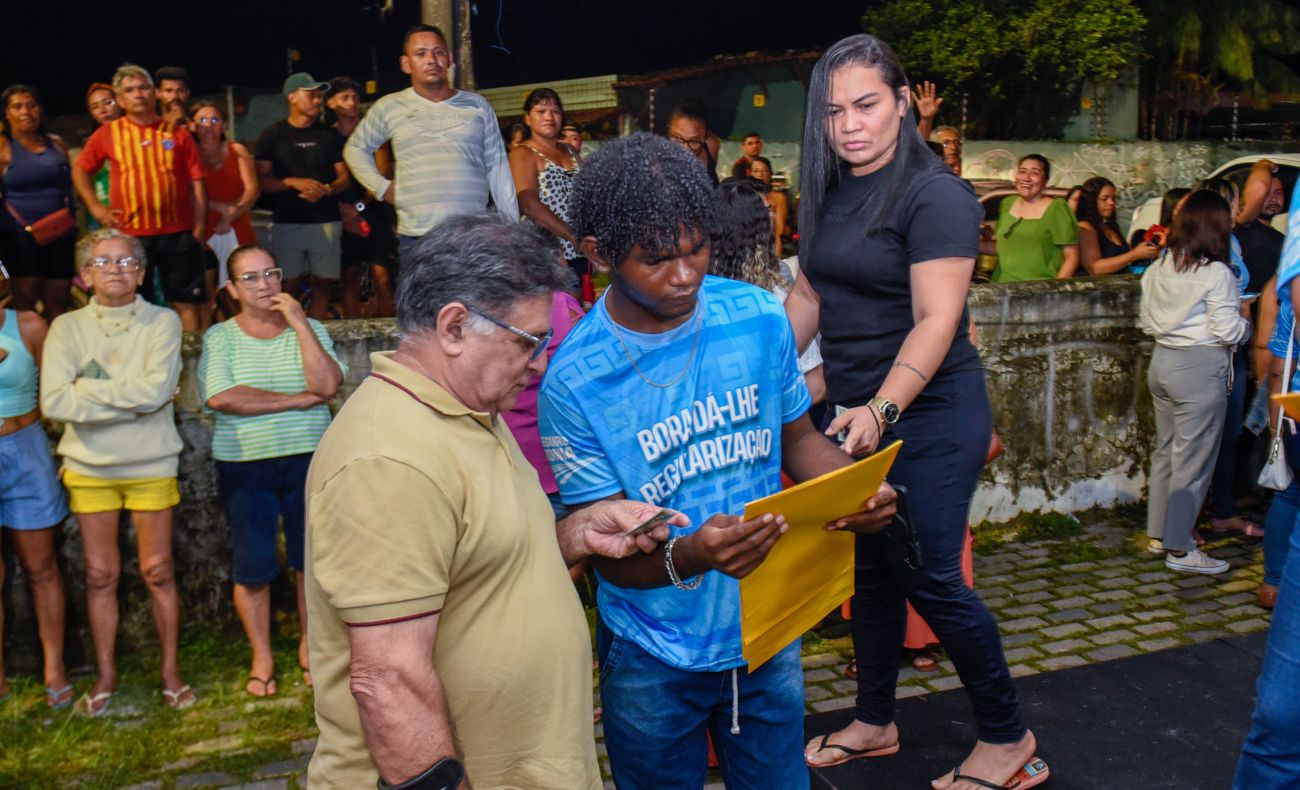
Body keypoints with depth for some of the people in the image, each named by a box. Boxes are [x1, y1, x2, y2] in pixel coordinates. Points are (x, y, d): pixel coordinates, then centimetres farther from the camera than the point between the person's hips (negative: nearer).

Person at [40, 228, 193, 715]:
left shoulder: (162, 322, -4)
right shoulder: (67, 328, -1)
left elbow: (157, 388, -18)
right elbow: (54, 402, -13)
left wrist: (90, 388, -13)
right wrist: (130, 400, -16)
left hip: (151, 465, -1)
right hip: (89, 466, 2)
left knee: (157, 572, 5)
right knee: (100, 575, 9)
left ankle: (171, 669, 19)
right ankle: (105, 674, 23)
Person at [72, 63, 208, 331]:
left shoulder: (178, 134, 6)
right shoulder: (108, 133, 6)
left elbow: (196, 184, 5)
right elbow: (80, 170, 15)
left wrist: (199, 229, -2)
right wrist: (95, 206, 1)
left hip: (178, 234, 0)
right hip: (129, 235, 1)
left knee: (186, 302, 1)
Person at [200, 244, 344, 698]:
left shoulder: (309, 329, 5)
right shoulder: (219, 337, 0)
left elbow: (328, 384, -12)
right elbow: (221, 398, -17)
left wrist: (298, 321, -13)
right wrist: (300, 399, -15)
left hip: (309, 461, 1)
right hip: (245, 468, -1)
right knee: (253, 569, 5)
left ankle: (309, 647, 27)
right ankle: (262, 658, 23)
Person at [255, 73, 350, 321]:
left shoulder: (330, 135, 13)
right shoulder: (273, 135, 6)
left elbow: (344, 177, 11)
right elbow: (261, 180, 2)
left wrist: (326, 190, -10)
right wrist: (293, 182, -15)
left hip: (326, 222, 2)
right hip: (287, 223, -2)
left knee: (322, 284, 1)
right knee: (286, 286, -7)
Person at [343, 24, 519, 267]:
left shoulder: (477, 105, 9)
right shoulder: (389, 107, 7)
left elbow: (497, 167, 10)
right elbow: (356, 148, 20)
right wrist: (382, 187, 6)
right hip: (416, 238, 0)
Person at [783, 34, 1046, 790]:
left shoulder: (935, 195, -15)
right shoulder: (829, 195, 7)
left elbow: (935, 320, -22)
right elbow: (809, 296, 14)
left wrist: (882, 409, -34)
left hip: (928, 413, -7)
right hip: (857, 412, 7)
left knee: (928, 576, -3)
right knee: (871, 565, 15)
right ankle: (875, 723, 32)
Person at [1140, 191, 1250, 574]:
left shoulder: (1157, 269, 5)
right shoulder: (1216, 273, -15)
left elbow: (1146, 321, 13)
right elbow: (1228, 332, -13)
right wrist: (1246, 324, 6)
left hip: (1162, 362, 7)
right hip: (1200, 369, -7)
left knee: (1165, 451, 17)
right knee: (1193, 460, 0)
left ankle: (1159, 533, 26)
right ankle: (1179, 549, 6)